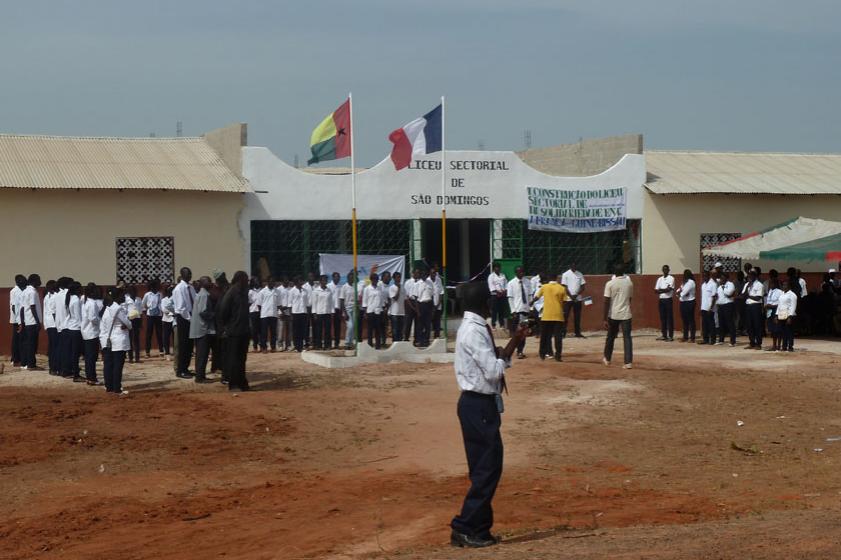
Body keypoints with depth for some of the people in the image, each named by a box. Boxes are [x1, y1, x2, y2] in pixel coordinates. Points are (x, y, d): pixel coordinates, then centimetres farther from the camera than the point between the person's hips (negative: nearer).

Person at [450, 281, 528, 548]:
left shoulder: (476, 328, 12)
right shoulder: (474, 331, -19)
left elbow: (495, 362, 16)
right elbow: (494, 371, -23)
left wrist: (515, 341, 5)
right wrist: (502, 356, -6)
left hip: (479, 403, 10)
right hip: (478, 405, -10)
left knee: (485, 466, 13)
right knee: (487, 467, -6)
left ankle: (477, 528, 17)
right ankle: (465, 527, -2)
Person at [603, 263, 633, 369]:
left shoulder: (610, 284, -7)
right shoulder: (629, 283, 2)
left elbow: (607, 302, -10)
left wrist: (605, 319, -7)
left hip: (613, 315, -1)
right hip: (626, 315, 1)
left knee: (610, 337, 17)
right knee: (627, 338, 1)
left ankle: (607, 359, 31)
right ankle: (629, 362, -10)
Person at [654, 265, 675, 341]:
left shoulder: (671, 278, -4)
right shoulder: (660, 279, 13)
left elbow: (669, 289, -15)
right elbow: (656, 291, 6)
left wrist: (660, 290, -6)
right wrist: (664, 290, -9)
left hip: (668, 300, -6)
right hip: (661, 300, 6)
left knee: (670, 318, -4)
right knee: (662, 318, 8)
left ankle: (670, 336, -3)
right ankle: (664, 335, 14)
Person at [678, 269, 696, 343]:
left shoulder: (691, 282, -11)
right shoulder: (684, 282, 17)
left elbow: (684, 292, -17)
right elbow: (679, 291, 14)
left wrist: (680, 293, 3)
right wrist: (679, 292, -9)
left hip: (689, 302, -8)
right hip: (683, 302, 8)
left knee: (691, 320, -5)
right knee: (684, 320, 11)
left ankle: (692, 337, -3)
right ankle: (685, 337, 16)